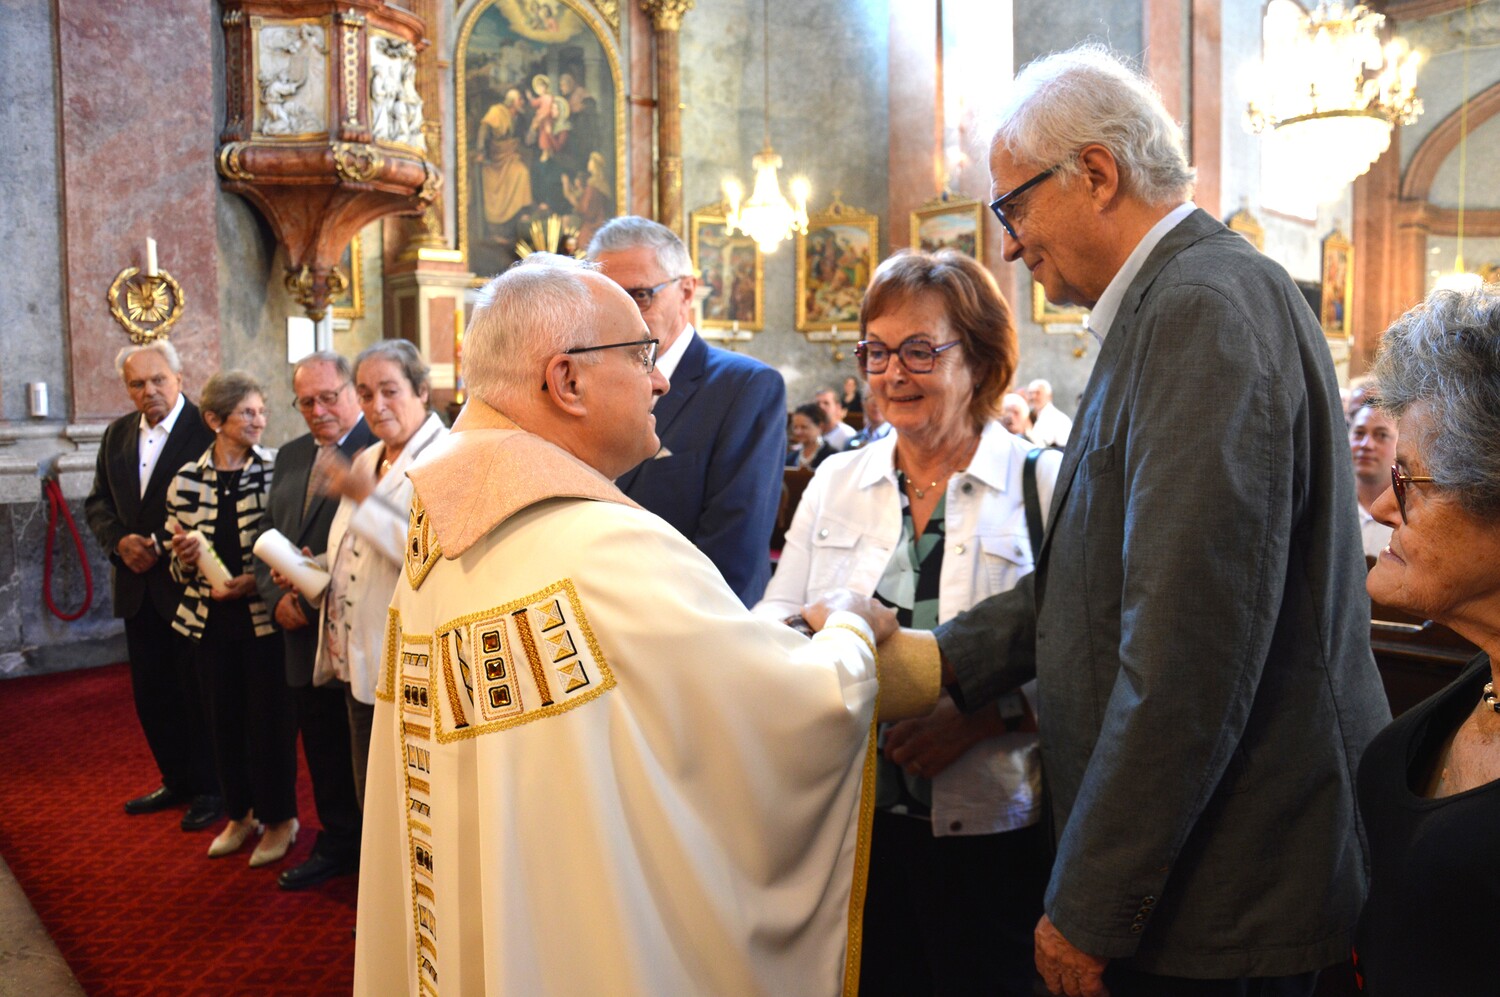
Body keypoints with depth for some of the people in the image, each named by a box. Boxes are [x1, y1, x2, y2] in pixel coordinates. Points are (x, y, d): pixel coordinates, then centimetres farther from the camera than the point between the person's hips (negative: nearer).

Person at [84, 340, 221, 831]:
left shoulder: (206, 430, -12)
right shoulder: (117, 435, 10)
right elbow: (98, 502, 13)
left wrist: (163, 547, -19)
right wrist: (120, 541, -6)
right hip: (138, 585, 7)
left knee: (198, 693, 4)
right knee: (150, 693, 15)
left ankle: (209, 789, 19)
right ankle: (177, 781, 30)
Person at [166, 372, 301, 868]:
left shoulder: (276, 469, -7)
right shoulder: (186, 479, 2)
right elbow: (179, 565, 10)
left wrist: (253, 581, -17)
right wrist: (184, 558, -12)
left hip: (264, 614, -3)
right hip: (211, 618, 4)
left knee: (270, 718, 3)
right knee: (224, 717, 13)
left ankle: (279, 818, 21)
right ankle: (240, 813, 31)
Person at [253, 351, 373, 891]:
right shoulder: (290, 456, 15)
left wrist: (315, 596, -17)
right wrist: (278, 598, -1)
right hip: (304, 632, 7)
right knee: (321, 748, 17)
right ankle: (337, 844, 34)